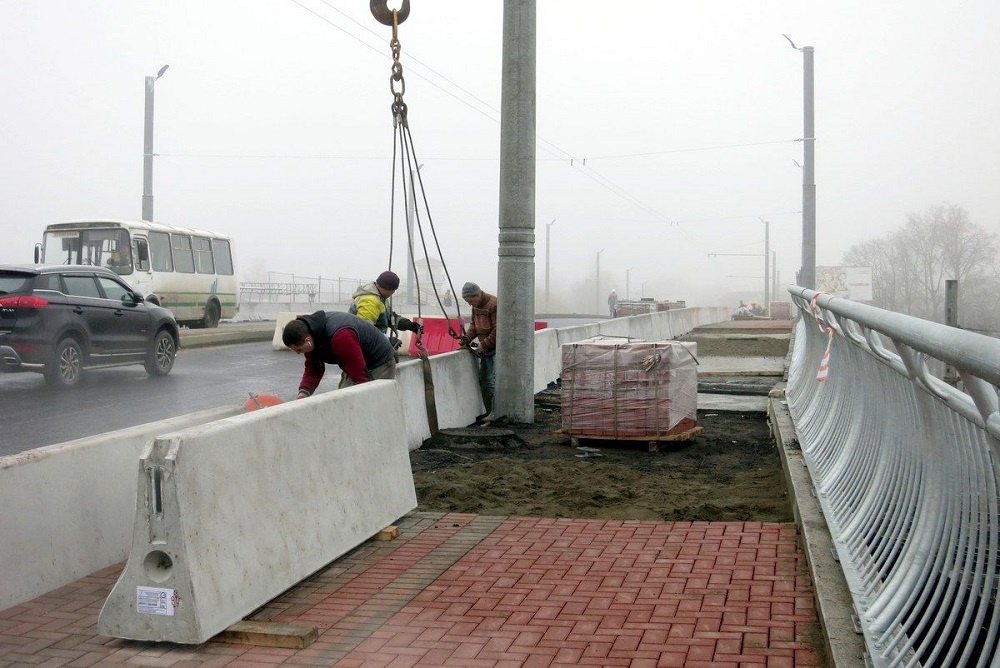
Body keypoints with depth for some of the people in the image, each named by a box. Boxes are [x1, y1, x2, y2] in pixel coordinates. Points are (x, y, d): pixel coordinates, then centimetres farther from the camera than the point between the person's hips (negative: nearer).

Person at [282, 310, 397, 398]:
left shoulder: (340, 337, -38)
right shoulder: (309, 330, -10)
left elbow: (359, 373, -33)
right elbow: (313, 367, -3)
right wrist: (304, 391, -20)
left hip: (380, 365, -9)